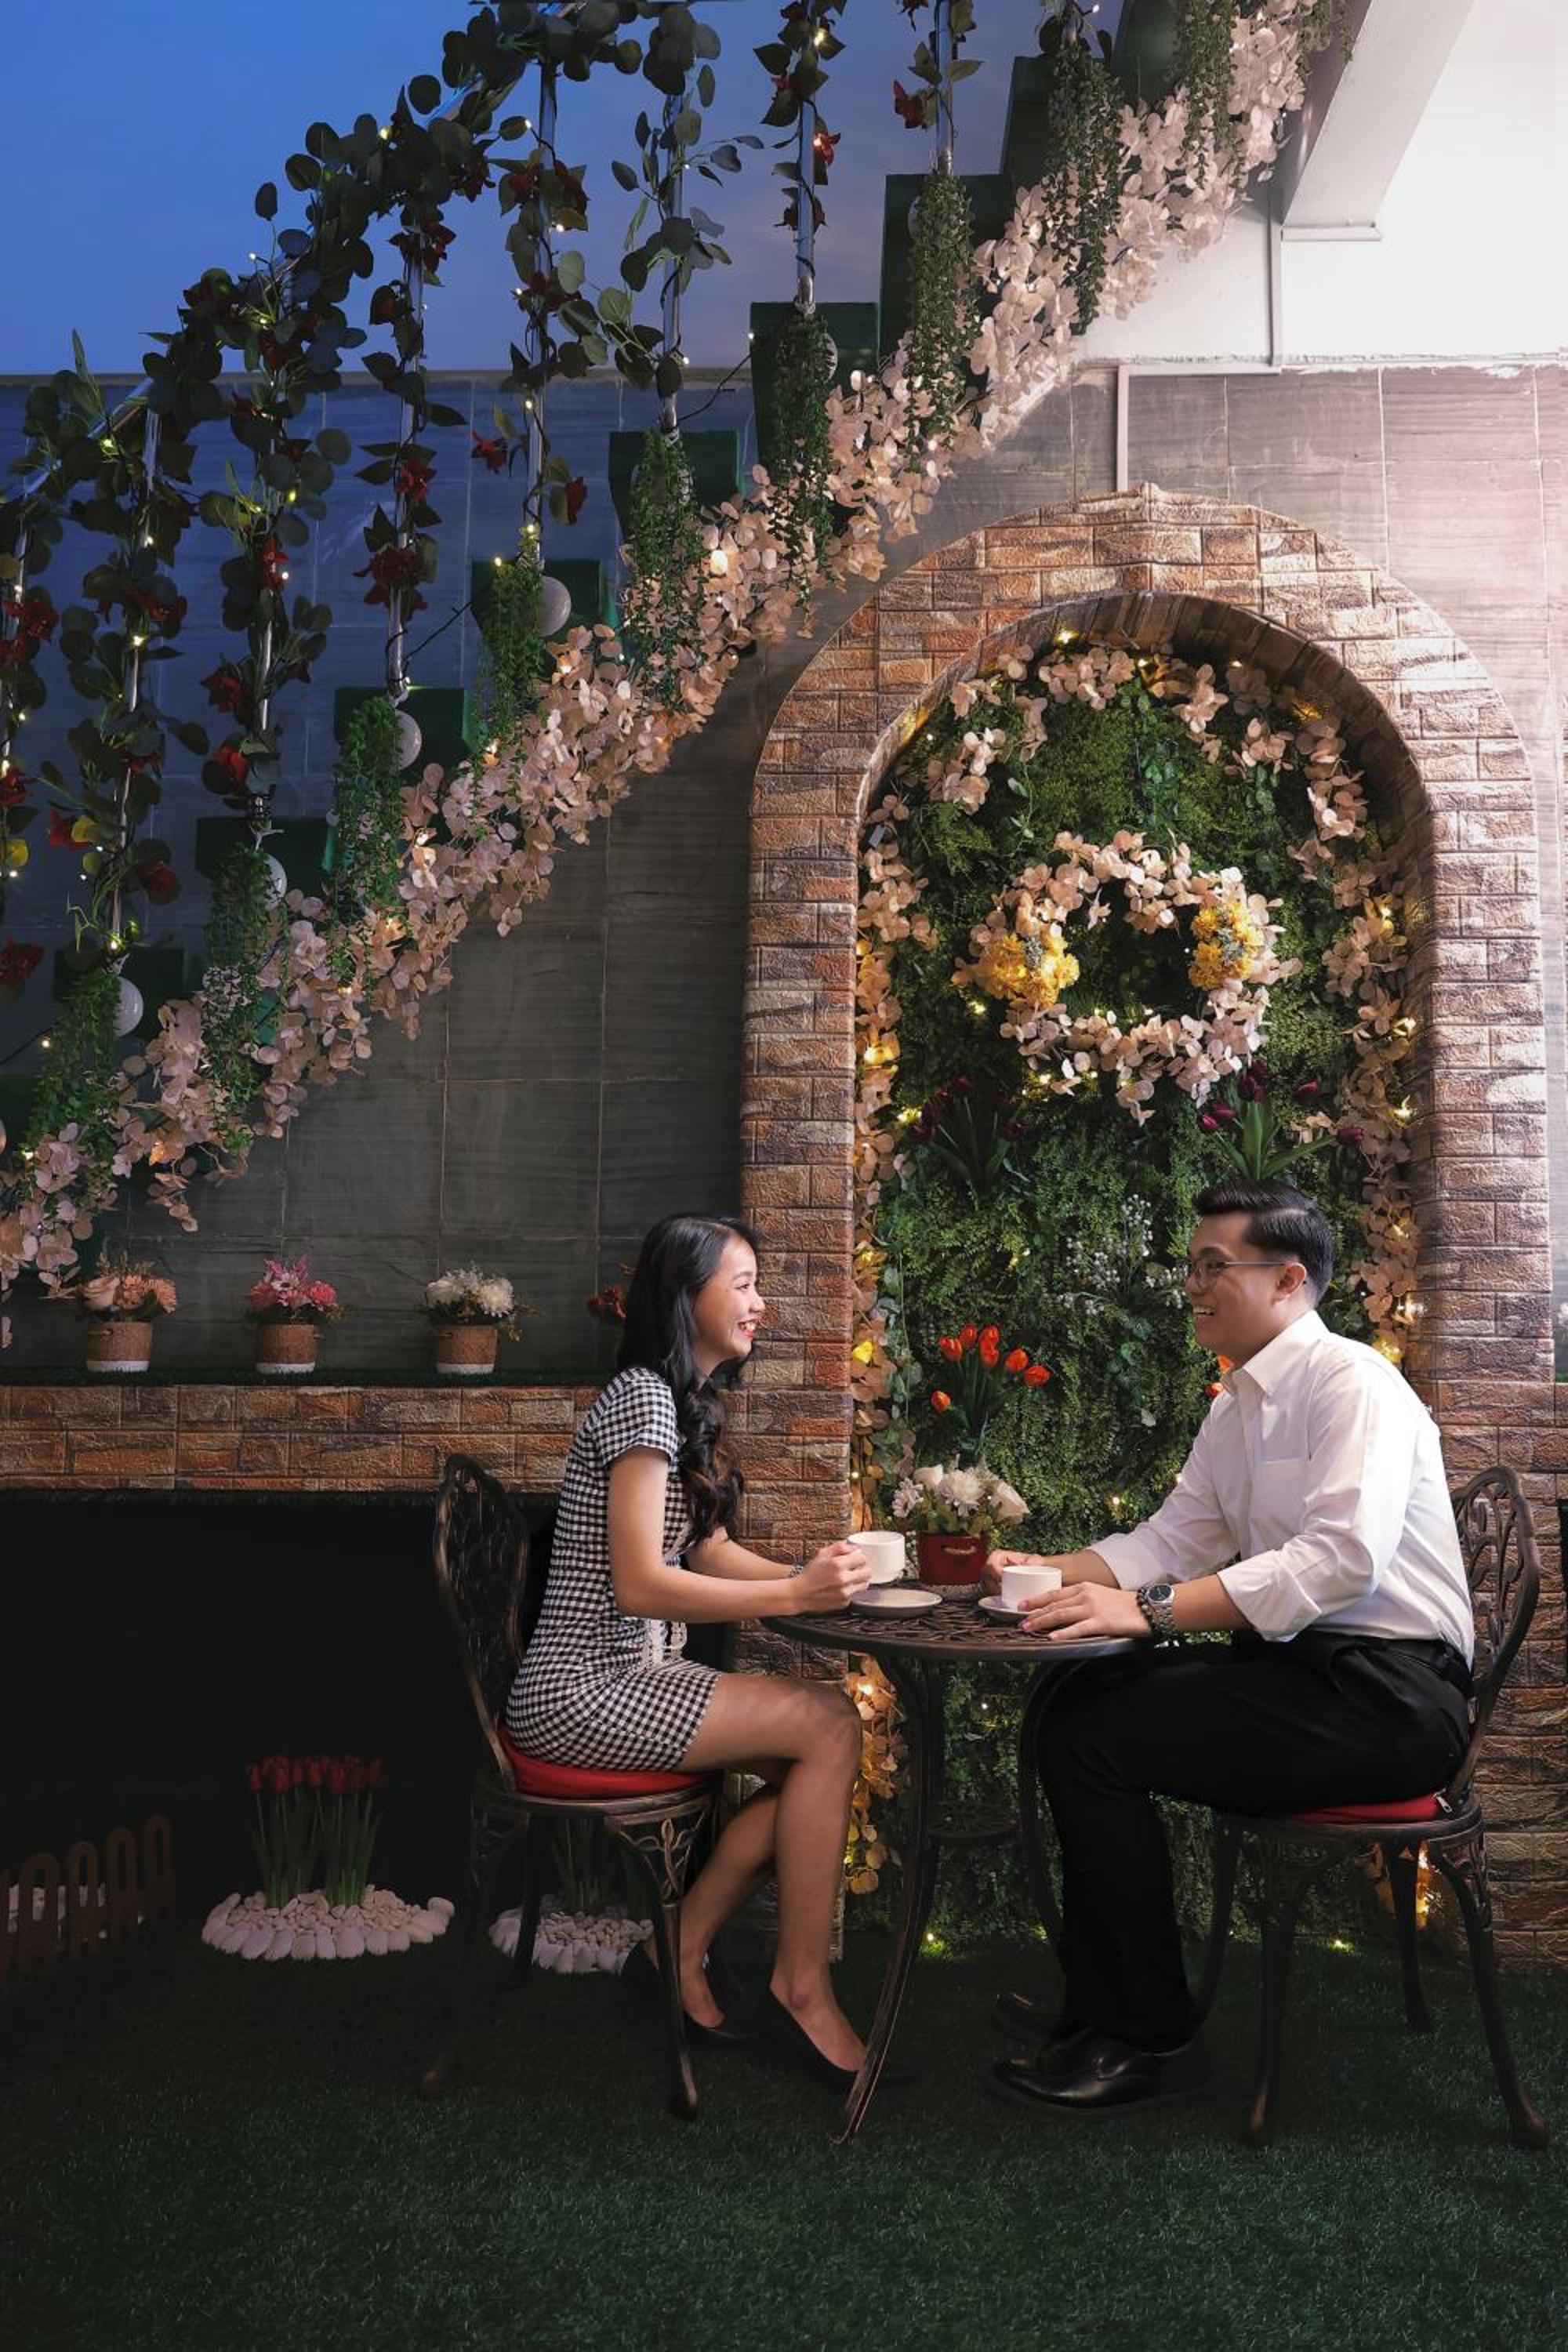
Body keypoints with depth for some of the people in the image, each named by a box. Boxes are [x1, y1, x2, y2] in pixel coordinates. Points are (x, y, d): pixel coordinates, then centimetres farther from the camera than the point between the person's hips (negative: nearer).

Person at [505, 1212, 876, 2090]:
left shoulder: (687, 1404, 14)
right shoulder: (642, 1397, -16)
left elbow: (708, 1552, 15)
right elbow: (639, 1584, -21)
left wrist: (810, 1572, -1)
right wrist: (797, 1596, -22)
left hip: (629, 1677, 9)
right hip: (582, 1692, -9)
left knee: (823, 1735, -6)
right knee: (829, 1727, -16)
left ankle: (683, 1948, 4)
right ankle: (802, 1991, -5)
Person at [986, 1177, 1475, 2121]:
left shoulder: (1350, 1382, -15)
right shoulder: (1236, 1408, 14)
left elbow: (1344, 1556, -28)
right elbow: (1173, 1541, 16)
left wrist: (1149, 1609, -30)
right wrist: (1052, 1573, -1)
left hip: (1386, 1694, -9)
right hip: (1305, 1668, 9)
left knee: (1091, 1744, -15)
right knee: (1081, 1704, 6)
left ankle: (1153, 2038, 0)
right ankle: (1098, 2005, 13)